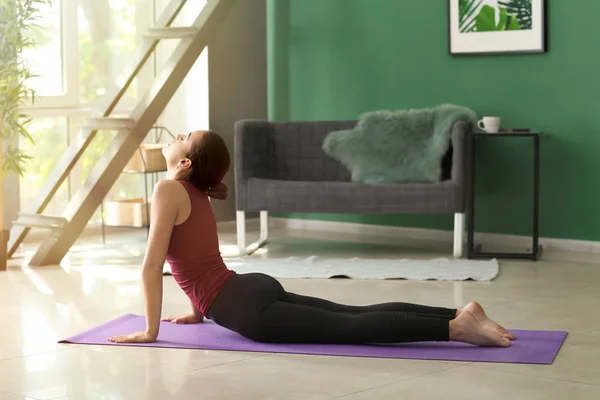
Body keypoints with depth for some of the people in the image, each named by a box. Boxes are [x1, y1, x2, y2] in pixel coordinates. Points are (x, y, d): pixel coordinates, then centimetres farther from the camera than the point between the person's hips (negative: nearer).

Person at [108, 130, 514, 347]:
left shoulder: (169, 189, -9)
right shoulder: (195, 193, 19)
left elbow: (152, 265, -13)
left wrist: (150, 331, -7)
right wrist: (200, 310, 35)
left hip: (247, 306, -9)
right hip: (256, 288, 9)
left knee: (353, 328, -14)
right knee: (356, 315, 5)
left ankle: (456, 328, -21)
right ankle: (460, 314, 0)